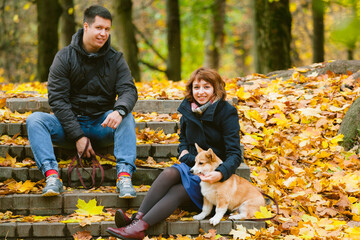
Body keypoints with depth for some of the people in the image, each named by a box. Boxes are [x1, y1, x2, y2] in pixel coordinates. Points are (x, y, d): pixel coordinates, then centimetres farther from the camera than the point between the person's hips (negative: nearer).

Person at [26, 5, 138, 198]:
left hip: (101, 126, 0)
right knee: (34, 119, -25)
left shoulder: (115, 59, 3)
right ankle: (52, 176, -40)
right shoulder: (64, 57, -3)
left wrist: (120, 110, -35)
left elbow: (128, 90, -9)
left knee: (126, 118, -29)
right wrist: (77, 136, -18)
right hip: (69, 125, 0)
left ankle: (124, 175, -41)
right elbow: (57, 98, -9)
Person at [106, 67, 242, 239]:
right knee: (170, 173, -30)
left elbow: (234, 154, -15)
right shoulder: (188, 109, 8)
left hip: (213, 174, -5)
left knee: (177, 191, -31)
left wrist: (220, 174, -35)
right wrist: (184, 151, 4)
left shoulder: (227, 112, -10)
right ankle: (138, 218, -43)